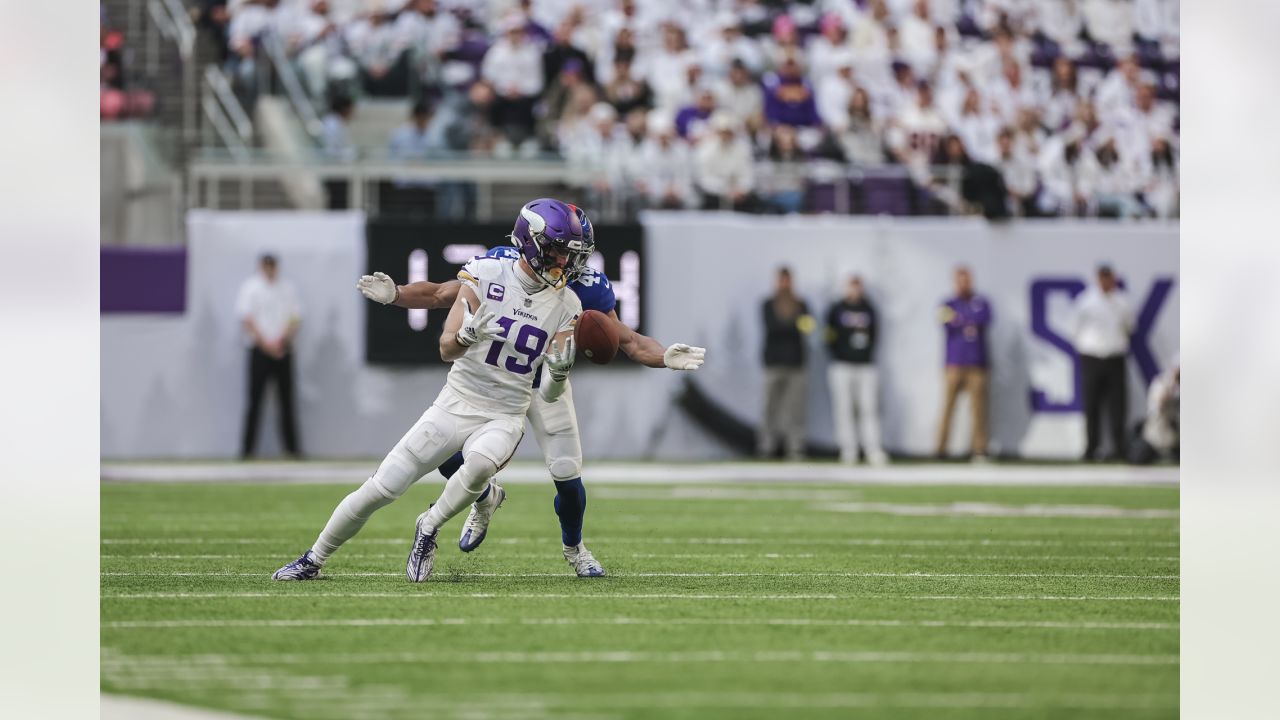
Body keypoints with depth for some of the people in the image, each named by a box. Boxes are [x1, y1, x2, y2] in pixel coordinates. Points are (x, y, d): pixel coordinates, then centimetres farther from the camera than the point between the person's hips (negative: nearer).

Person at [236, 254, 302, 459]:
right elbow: (246, 319, -5)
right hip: (260, 350, -3)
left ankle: (292, 445, 8)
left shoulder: (287, 289, 11)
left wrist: (280, 341, -9)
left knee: (287, 399, 3)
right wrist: (266, 344, -12)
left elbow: (295, 318, 7)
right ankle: (247, 448, -3)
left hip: (283, 350, 3)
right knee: (255, 398, -5)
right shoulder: (250, 288, 1)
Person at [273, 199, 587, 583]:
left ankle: (429, 527, -8)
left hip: (504, 418, 1)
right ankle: (313, 560, 18)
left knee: (481, 464, -36)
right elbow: (446, 350, -12)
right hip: (456, 404, -1)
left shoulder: (565, 306, -2)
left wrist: (560, 373, -25)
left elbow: (549, 394, -2)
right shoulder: (486, 276, -9)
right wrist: (467, 336, -35)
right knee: (378, 490, -4)